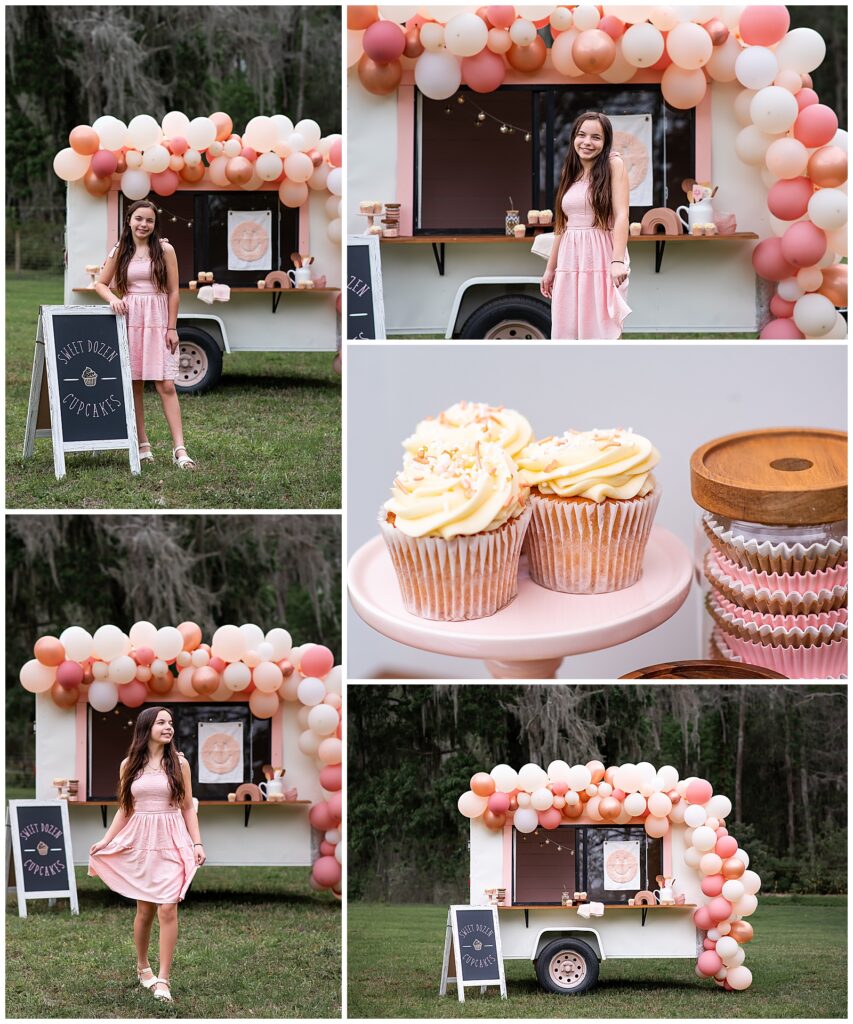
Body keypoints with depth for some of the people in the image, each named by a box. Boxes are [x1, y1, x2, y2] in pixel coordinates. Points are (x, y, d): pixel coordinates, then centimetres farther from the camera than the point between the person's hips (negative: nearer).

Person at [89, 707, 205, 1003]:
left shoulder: (179, 764, 3)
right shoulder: (129, 765, 6)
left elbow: (188, 808, 5)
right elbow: (124, 809, 12)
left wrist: (197, 843, -4)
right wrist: (105, 841, 4)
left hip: (171, 843, -1)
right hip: (140, 843, 1)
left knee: (167, 909, -11)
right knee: (144, 909, 7)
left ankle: (162, 979, -9)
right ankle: (142, 966, 30)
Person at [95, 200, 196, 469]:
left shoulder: (164, 250, 2)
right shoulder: (120, 252, 8)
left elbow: (173, 291, 1)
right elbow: (101, 284, 14)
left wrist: (171, 328, -4)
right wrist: (113, 299, -8)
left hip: (158, 321, -2)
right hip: (129, 319, 2)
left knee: (166, 385, -9)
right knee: (134, 385, 3)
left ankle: (179, 448, -12)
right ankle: (142, 444, 11)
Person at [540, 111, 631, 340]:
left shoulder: (613, 165, -1)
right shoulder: (570, 173, 16)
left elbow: (621, 215, -11)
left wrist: (618, 261, -22)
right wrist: (550, 269, 18)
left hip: (601, 259, -6)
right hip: (570, 261, 6)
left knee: (601, 333, -6)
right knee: (567, 333, 2)